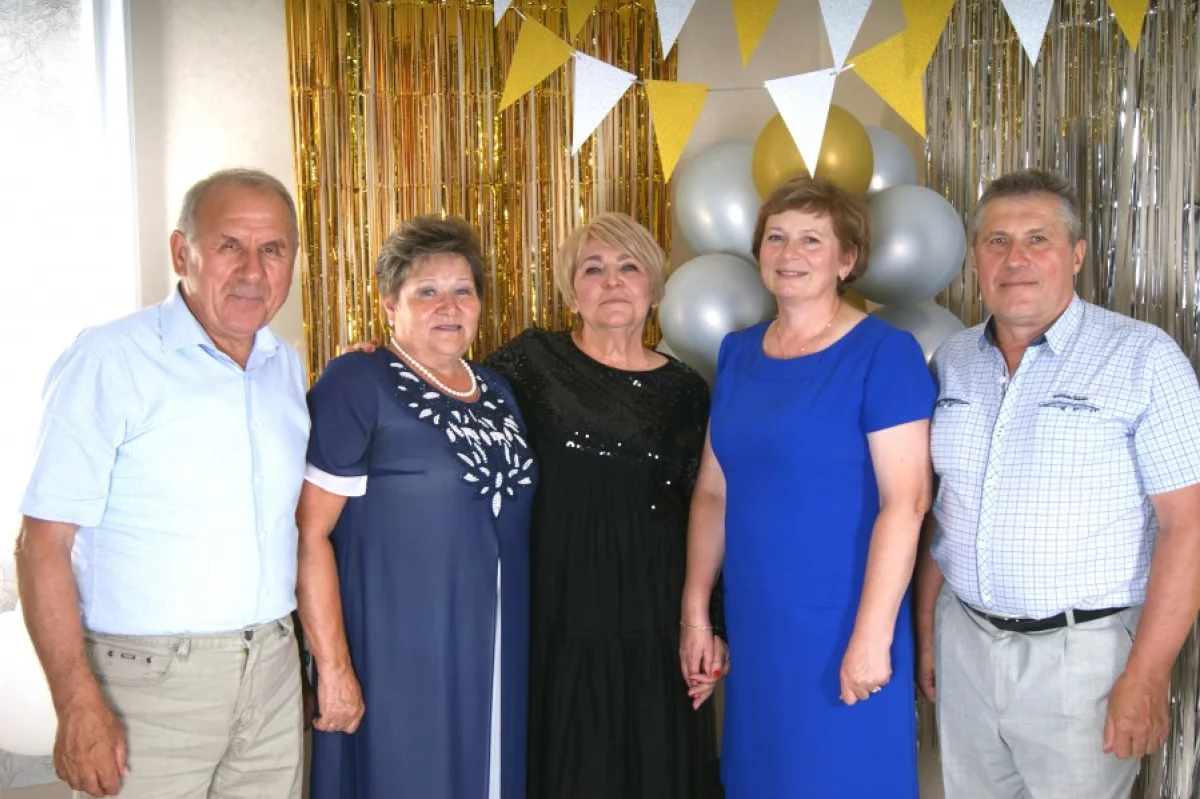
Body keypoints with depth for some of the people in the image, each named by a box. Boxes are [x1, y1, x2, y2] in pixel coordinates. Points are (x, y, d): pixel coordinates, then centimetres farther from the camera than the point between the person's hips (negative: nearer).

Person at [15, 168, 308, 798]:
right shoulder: (107, 362, -10)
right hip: (150, 679, -5)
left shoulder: (288, 368, 8)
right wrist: (79, 705, -18)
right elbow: (42, 542, -14)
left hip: (273, 669, 6)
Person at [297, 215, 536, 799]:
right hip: (396, 660, -6)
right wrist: (334, 668, -18)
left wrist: (511, 647, 17)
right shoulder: (356, 384, -10)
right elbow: (307, 534, -14)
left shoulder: (495, 390, 10)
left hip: (495, 657, 7)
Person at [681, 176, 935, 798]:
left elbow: (905, 502, -16)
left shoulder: (884, 353, -11)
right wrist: (695, 612, 8)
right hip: (752, 626, 6)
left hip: (842, 628, -6)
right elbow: (713, 492, 9)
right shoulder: (737, 352, 7)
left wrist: (872, 635, -19)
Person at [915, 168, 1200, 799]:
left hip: (1080, 652, -4)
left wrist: (1145, 678, -15)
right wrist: (925, 628, 9)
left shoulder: (1143, 359, -10)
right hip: (963, 640, 5)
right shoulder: (951, 361, 5)